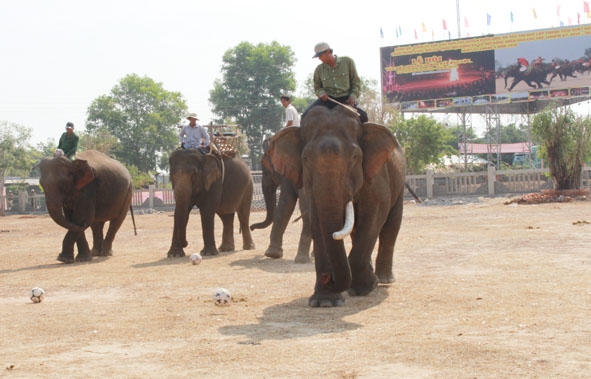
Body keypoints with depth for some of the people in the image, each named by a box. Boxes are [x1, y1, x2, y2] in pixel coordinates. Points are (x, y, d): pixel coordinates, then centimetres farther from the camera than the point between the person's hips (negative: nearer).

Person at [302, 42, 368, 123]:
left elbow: (356, 82, 6)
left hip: (346, 99, -2)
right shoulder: (319, 69, 9)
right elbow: (317, 87, 20)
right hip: (328, 99, 2)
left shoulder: (347, 62, 3)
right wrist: (321, 93, -4)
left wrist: (353, 96, -11)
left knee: (363, 116, -28)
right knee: (306, 116, -20)